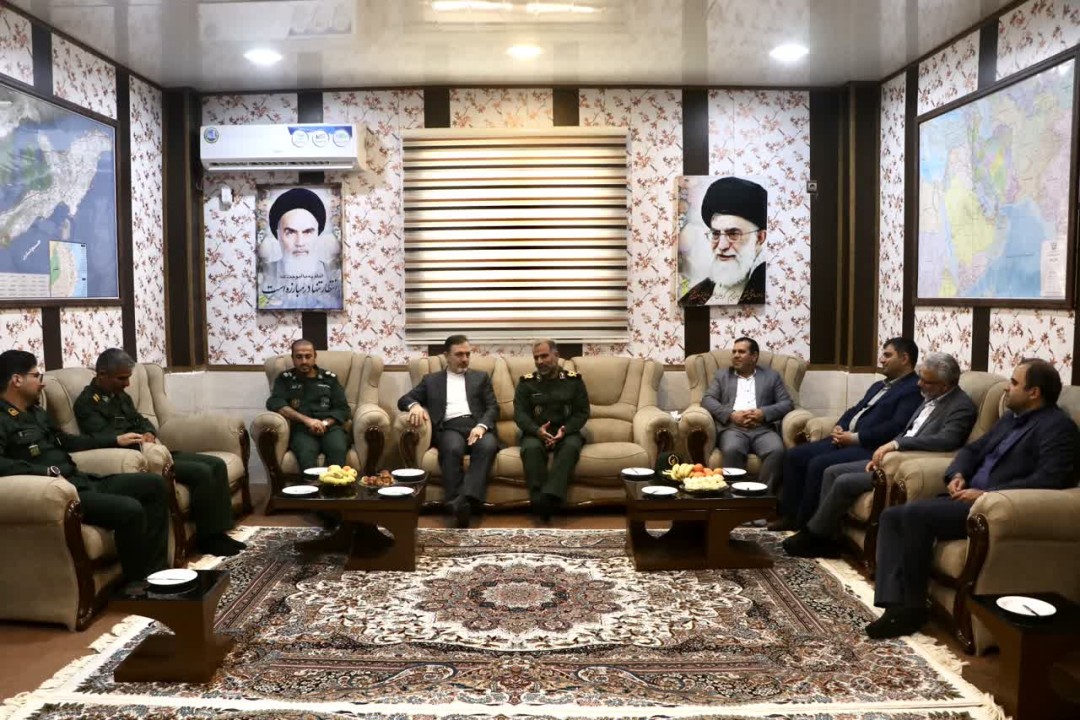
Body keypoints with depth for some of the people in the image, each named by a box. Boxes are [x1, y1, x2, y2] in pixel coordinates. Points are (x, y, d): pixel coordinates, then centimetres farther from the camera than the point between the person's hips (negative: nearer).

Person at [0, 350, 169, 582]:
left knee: (156, 484, 8)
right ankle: (138, 580, -8)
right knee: (130, 510, -30)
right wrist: (47, 472, -29)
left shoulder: (36, 412, 20)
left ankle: (155, 568, 5)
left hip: (83, 481, 10)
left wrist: (116, 439, 32)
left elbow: (67, 441, 33)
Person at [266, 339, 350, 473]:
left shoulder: (330, 378, 20)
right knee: (306, 453, -37)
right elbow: (274, 404, -2)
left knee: (338, 450, -35)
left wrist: (325, 423, -9)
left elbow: (342, 409, 13)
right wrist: (306, 420, -14)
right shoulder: (285, 379, 16)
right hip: (301, 429, -1)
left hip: (330, 427, 1)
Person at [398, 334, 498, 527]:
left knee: (487, 446, -36)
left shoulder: (481, 377, 25)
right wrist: (415, 405, -10)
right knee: (453, 449, -37)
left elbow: (493, 407, 13)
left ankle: (466, 500, -49)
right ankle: (457, 505, -43)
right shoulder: (431, 380, 24)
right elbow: (403, 400, 16)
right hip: (449, 428, 0)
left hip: (476, 426, 1)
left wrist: (481, 426, -10)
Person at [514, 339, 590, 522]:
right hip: (536, 433, 0)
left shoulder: (574, 380, 9)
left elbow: (582, 412, 3)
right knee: (531, 449, -35)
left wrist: (564, 431, -17)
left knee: (571, 447, -35)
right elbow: (519, 413, 0)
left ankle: (549, 496, -50)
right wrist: (537, 430, -21)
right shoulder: (526, 382, 9)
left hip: (566, 432, 0)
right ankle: (539, 500, -42)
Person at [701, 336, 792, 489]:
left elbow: (787, 403, 10)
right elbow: (707, 400, 8)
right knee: (732, 450, -35)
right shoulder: (722, 375, 22)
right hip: (732, 427, 0)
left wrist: (763, 413, -9)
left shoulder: (772, 376, 21)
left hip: (763, 428, 1)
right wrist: (731, 414, -10)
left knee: (776, 450, -32)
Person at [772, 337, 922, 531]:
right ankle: (789, 515, 2)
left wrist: (855, 438, -19)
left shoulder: (914, 389, -8)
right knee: (794, 455, -2)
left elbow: (896, 427, -20)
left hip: (869, 447, -10)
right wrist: (839, 427, 2)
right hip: (846, 439, 10)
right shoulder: (878, 385, 24)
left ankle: (805, 525, -14)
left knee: (818, 464, -28)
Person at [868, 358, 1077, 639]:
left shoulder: (1057, 425, -7)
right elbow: (973, 449, 25)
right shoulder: (1011, 418, 22)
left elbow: (1049, 479, -20)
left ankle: (913, 607, -15)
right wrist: (956, 475, 2)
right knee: (892, 516, -9)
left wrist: (987, 494, -21)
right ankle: (895, 604, -18)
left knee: (915, 513, -28)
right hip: (969, 497, 9)